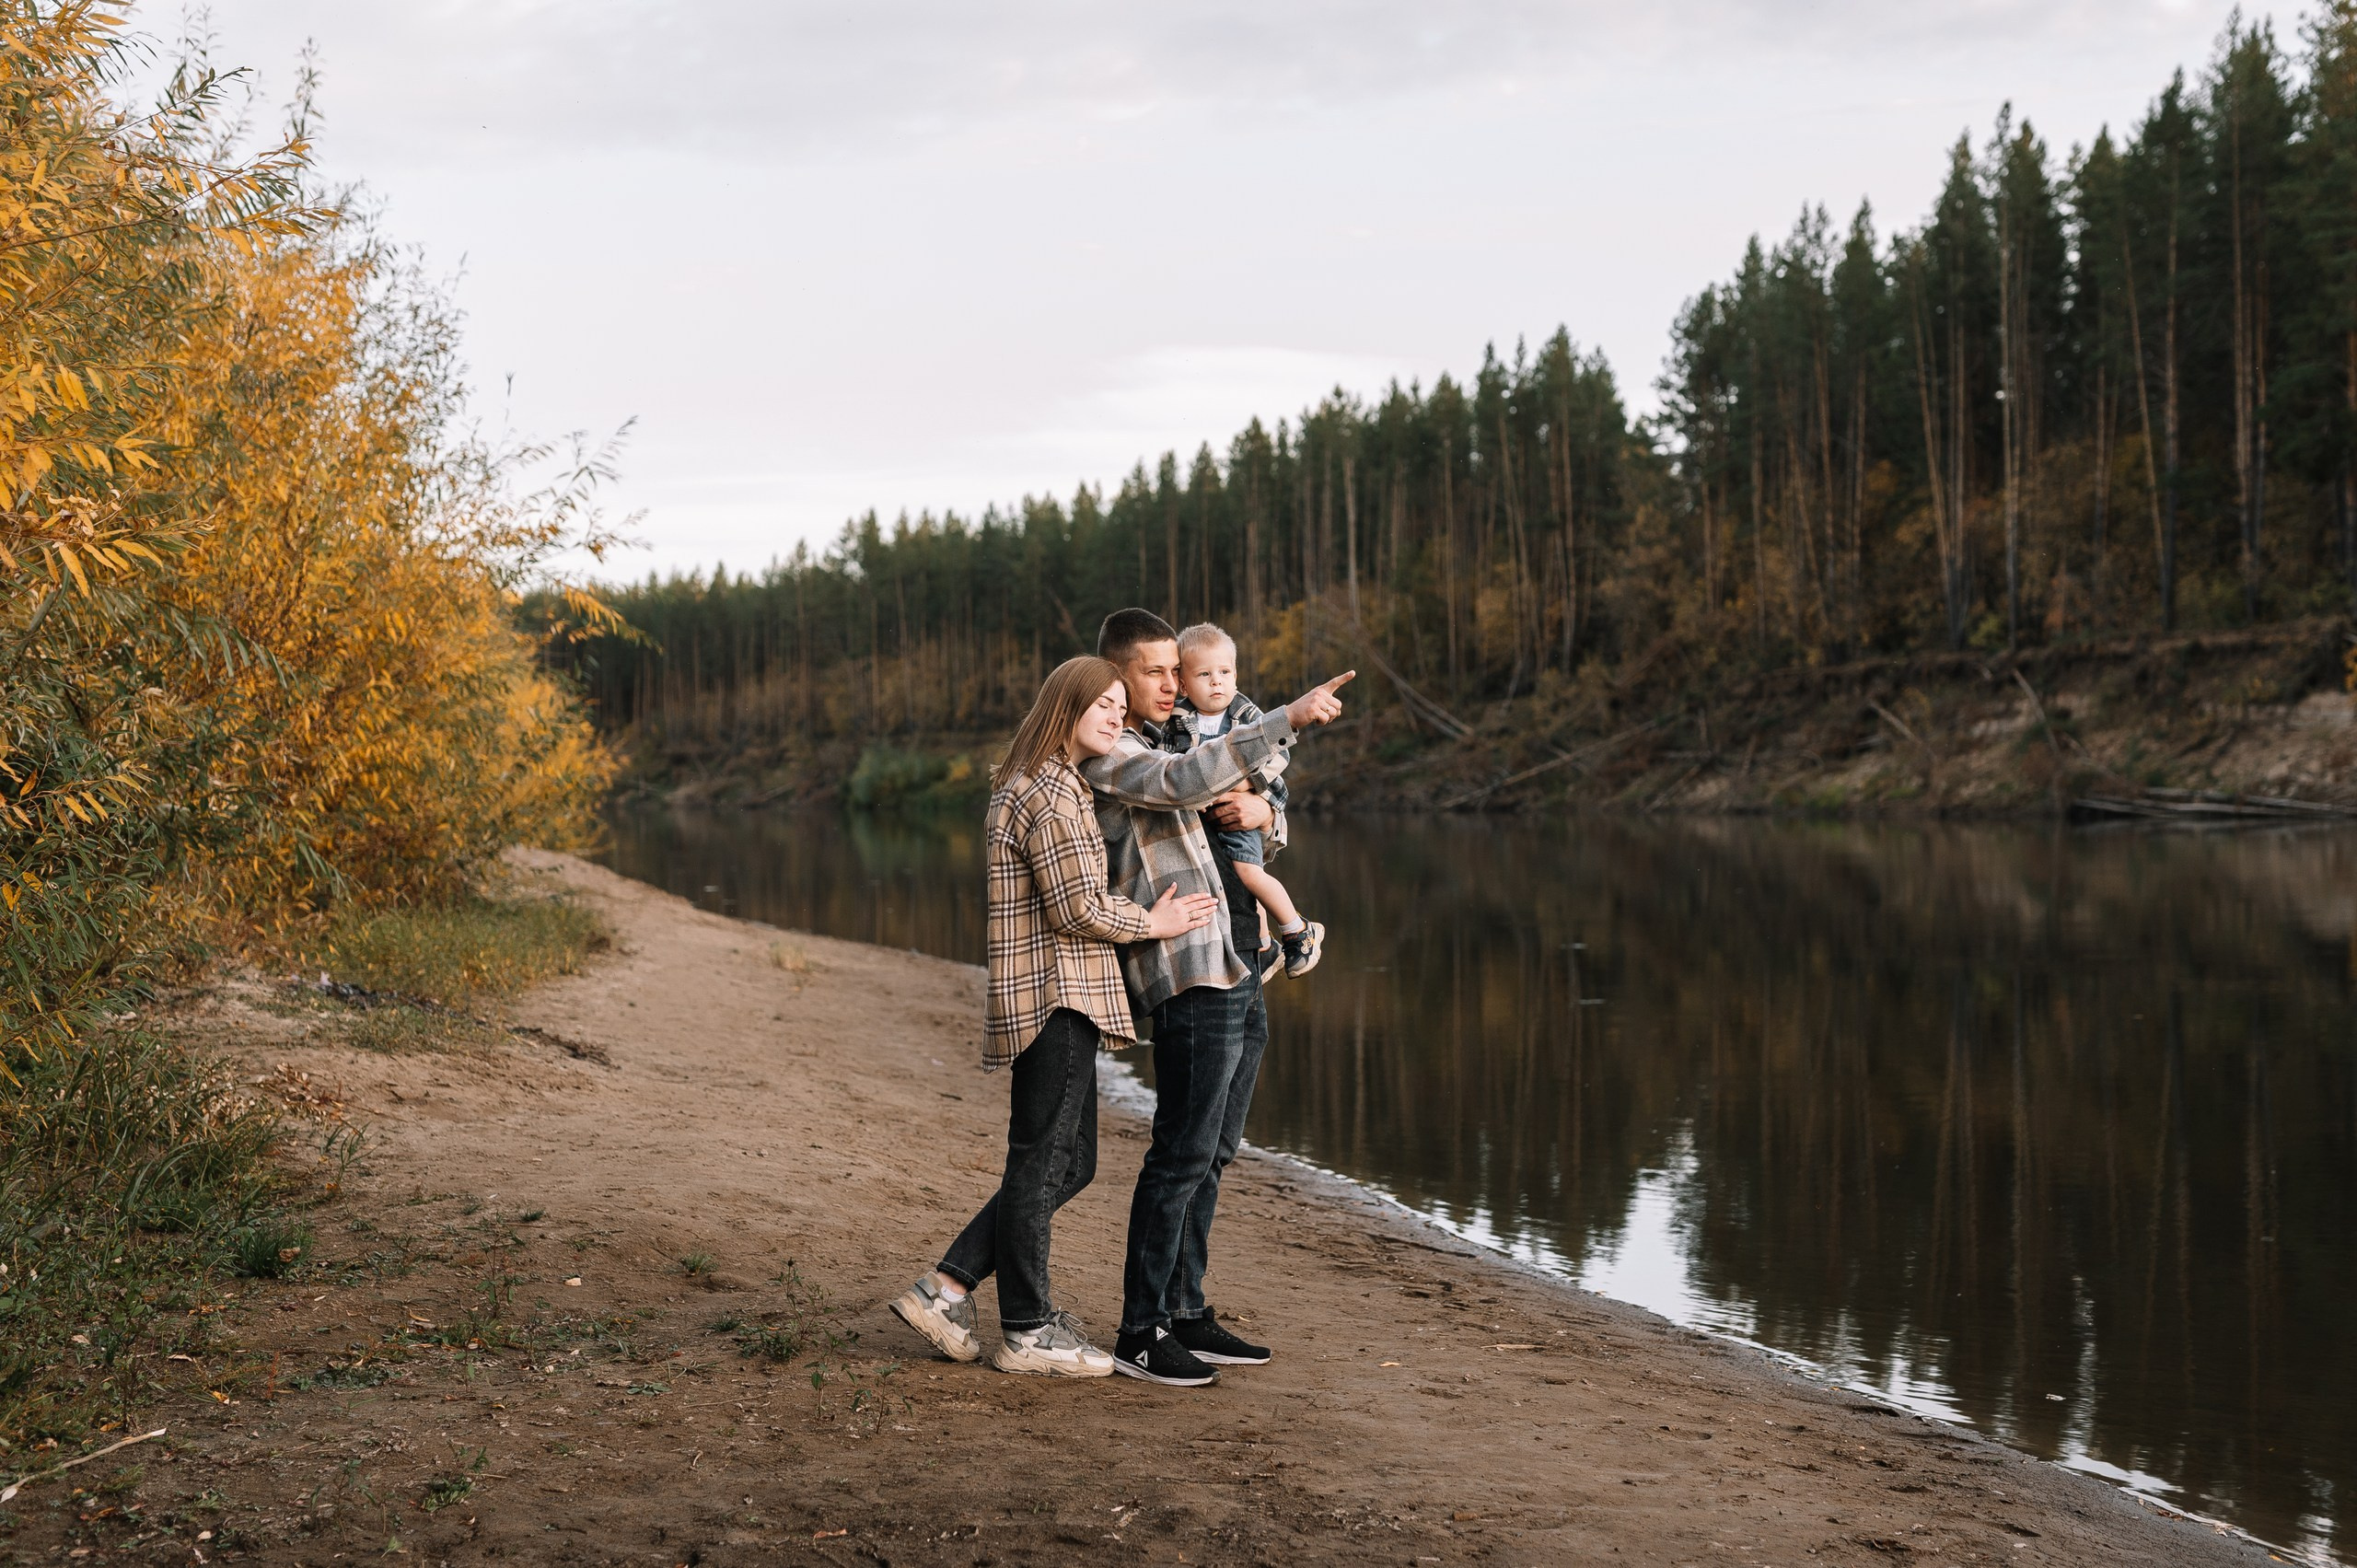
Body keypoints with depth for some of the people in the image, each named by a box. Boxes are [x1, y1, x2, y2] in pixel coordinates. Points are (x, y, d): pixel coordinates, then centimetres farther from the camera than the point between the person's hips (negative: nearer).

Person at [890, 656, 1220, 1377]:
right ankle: (1026, 1331, 8)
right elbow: (1078, 908, -18)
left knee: (1069, 1164, 14)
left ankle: (944, 1289, 15)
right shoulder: (1049, 791, -14)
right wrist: (1153, 923, -3)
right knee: (1042, 1165, -1)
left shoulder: (1041, 787, 20)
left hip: (1061, 999, 11)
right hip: (1054, 998, -11)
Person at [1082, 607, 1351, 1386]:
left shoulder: (1168, 747, 23)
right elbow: (1186, 780, -26)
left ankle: (1185, 1314, 19)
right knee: (1182, 1155, -8)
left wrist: (1261, 811, 1)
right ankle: (1139, 1332, -2)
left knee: (1212, 1154, 12)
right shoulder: (1104, 756, -5)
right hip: (1190, 977, -9)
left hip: (1240, 972, 9)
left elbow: (1272, 830, 26)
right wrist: (1290, 718, -28)